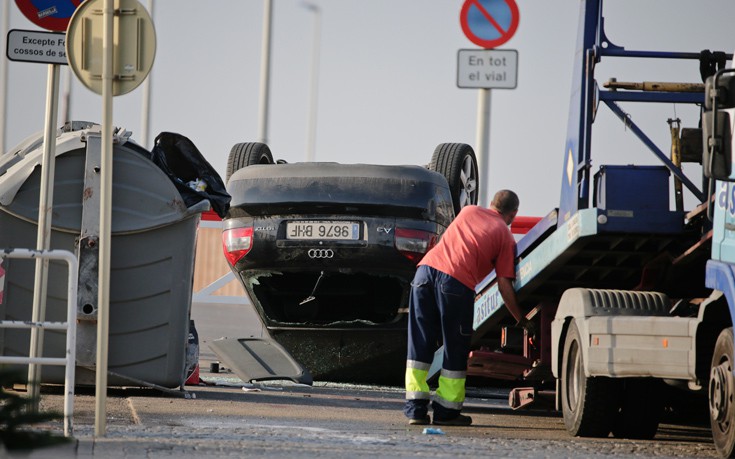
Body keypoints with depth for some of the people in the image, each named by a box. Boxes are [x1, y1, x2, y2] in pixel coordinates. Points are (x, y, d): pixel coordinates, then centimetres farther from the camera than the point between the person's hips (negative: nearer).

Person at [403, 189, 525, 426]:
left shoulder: (469, 211, 25)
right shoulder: (505, 236, 12)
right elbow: (504, 285, 8)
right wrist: (521, 319, 20)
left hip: (427, 268, 4)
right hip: (458, 281, -4)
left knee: (419, 344, 10)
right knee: (455, 350, 9)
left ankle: (416, 409, 7)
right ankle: (447, 412, 12)